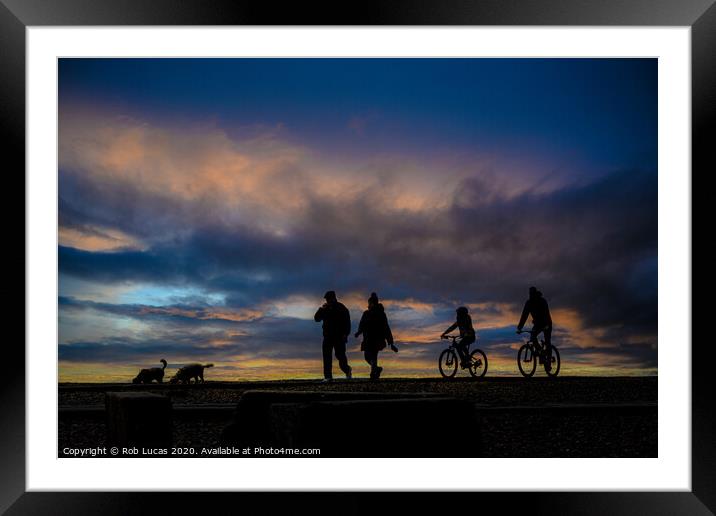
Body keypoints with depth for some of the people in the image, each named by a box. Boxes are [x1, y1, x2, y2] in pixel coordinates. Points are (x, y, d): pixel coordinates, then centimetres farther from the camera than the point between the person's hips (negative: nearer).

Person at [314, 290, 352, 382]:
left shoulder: (341, 308, 0)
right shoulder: (325, 309, 12)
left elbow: (347, 322, -2)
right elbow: (316, 318, 7)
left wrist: (346, 334, -11)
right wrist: (321, 309, -7)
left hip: (339, 336, -4)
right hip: (328, 336, 4)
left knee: (340, 354, -3)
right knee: (327, 356, -3)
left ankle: (347, 370, 23)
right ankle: (328, 376, -1)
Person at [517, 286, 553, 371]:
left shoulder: (542, 301, -19)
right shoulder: (528, 302, -8)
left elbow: (546, 313, -29)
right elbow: (524, 315, -11)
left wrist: (546, 325, -43)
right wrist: (519, 327, -19)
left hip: (546, 324, -4)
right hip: (537, 323, 4)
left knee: (547, 343, -8)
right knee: (532, 337, -21)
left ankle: (548, 363, -4)